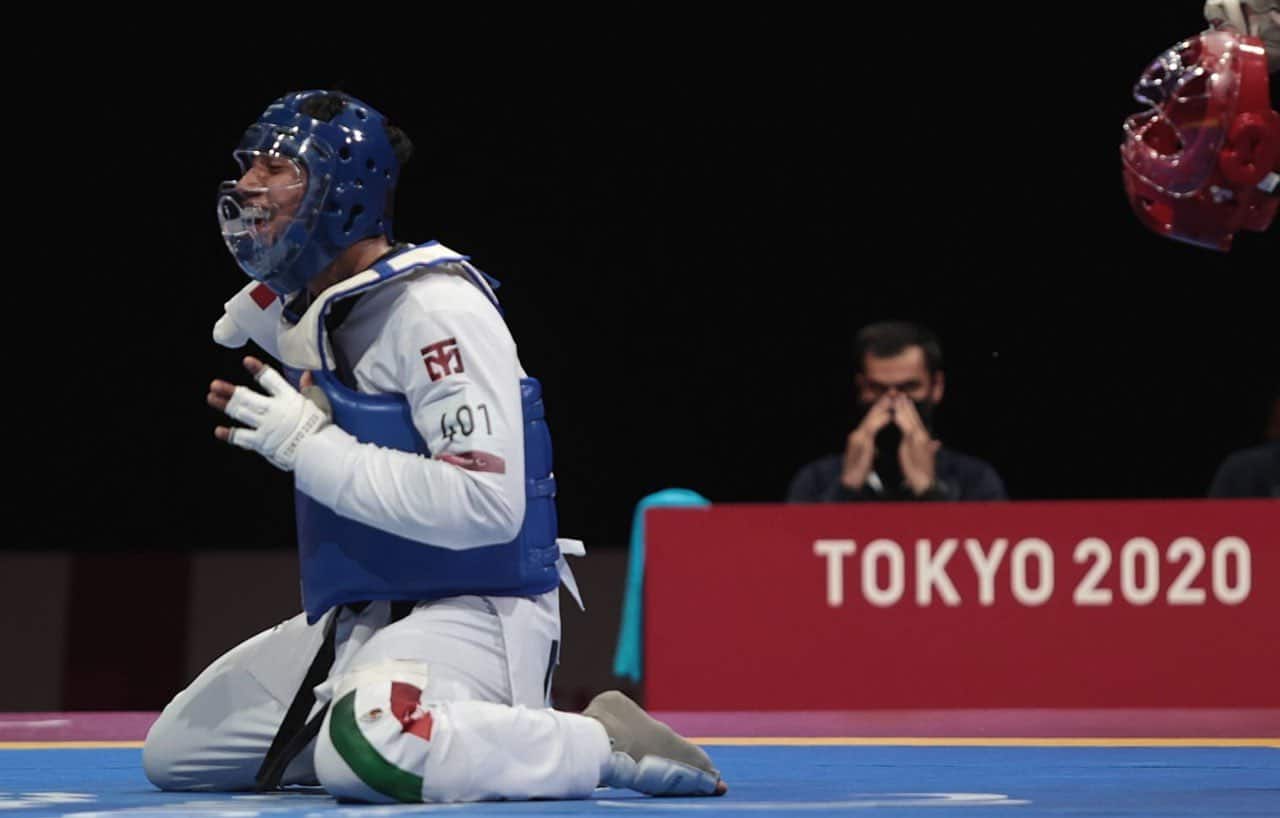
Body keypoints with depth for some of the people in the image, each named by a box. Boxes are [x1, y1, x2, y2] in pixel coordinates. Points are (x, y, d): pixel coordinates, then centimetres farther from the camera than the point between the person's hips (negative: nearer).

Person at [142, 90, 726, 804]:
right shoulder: (300, 307, 10)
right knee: (175, 752, 10)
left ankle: (604, 743, -17)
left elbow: (486, 505, -28)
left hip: (472, 616, -9)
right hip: (352, 621, 10)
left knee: (367, 753, -38)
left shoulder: (436, 307, -18)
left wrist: (311, 448, -24)